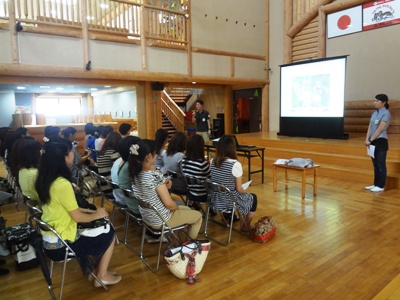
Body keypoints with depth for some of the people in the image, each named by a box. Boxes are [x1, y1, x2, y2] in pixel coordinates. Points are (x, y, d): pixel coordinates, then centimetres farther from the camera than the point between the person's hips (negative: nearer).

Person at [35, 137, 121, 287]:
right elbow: (77, 217, -19)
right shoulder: (62, 184, -28)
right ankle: (101, 276, 22)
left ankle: (91, 269, 33)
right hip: (61, 243, -8)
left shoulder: (44, 178, 0)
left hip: (48, 239, 9)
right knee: (109, 234, 9)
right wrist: (97, 214, -1)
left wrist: (85, 210, 7)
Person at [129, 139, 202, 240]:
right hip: (161, 220, -8)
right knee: (198, 215, 15)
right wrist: (177, 207, -4)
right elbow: (169, 204, -23)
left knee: (187, 209, 27)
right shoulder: (155, 176, -30)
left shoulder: (135, 174, -5)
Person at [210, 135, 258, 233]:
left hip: (215, 201, 6)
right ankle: (246, 227, 42)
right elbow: (239, 189, -15)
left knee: (244, 196, 32)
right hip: (230, 202, -6)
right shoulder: (235, 164, -22)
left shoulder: (212, 162, -4)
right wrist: (246, 192, 9)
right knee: (253, 197, 25)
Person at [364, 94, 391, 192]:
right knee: (375, 165, 13)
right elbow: (370, 127, 7)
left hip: (381, 142, -7)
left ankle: (381, 186, 7)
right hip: (373, 142, 8)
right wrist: (367, 139, -5)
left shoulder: (386, 113, -11)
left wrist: (370, 140, -14)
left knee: (381, 165, 0)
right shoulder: (374, 113, 11)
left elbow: (380, 129, -16)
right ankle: (376, 184, 22)